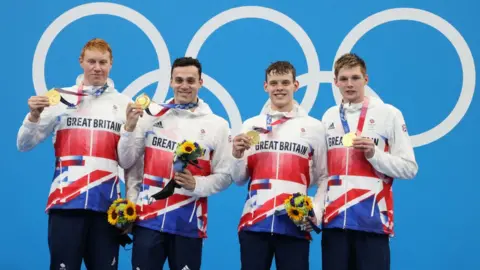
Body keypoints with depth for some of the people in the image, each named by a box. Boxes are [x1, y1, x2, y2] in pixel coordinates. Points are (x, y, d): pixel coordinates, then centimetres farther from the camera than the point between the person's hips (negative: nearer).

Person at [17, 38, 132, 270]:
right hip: (66, 201, -1)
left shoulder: (124, 104, 9)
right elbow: (24, 145, 6)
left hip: (107, 204, 1)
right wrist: (33, 117, -11)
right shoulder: (62, 98, 6)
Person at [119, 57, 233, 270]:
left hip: (189, 224, -1)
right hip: (148, 219, 1)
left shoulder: (217, 125, 3)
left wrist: (196, 184, -14)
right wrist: (130, 128, -8)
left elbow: (224, 175, 1)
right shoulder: (151, 115, 7)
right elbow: (127, 161, 7)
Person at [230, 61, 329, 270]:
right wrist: (237, 157, -8)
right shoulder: (251, 125, 12)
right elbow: (239, 179, 11)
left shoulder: (314, 127, 9)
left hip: (295, 225, -1)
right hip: (254, 223, 1)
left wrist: (316, 211, -6)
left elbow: (323, 176, 8)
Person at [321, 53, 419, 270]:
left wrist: (374, 154, -15)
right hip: (334, 219, 4)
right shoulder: (329, 116, 13)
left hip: (373, 220, -4)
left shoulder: (388, 114, 0)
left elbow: (409, 168, -3)